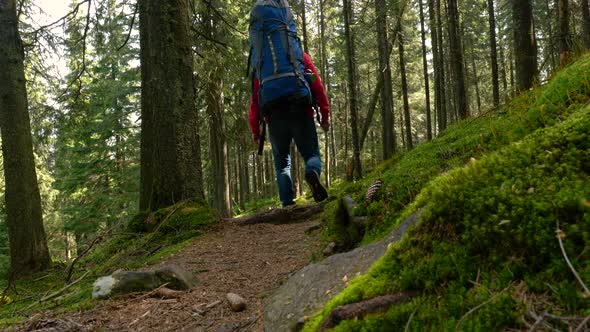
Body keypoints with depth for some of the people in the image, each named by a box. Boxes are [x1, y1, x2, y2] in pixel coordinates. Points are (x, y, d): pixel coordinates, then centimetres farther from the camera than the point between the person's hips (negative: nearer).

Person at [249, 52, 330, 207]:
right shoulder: (301, 55, 14)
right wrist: (325, 114, 2)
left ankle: (288, 204, -4)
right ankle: (313, 172, -29)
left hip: (275, 117, 1)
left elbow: (255, 98, 10)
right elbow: (317, 85, 3)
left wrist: (255, 129, 10)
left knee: (282, 163, 10)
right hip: (301, 114, -1)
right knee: (311, 153, 7)